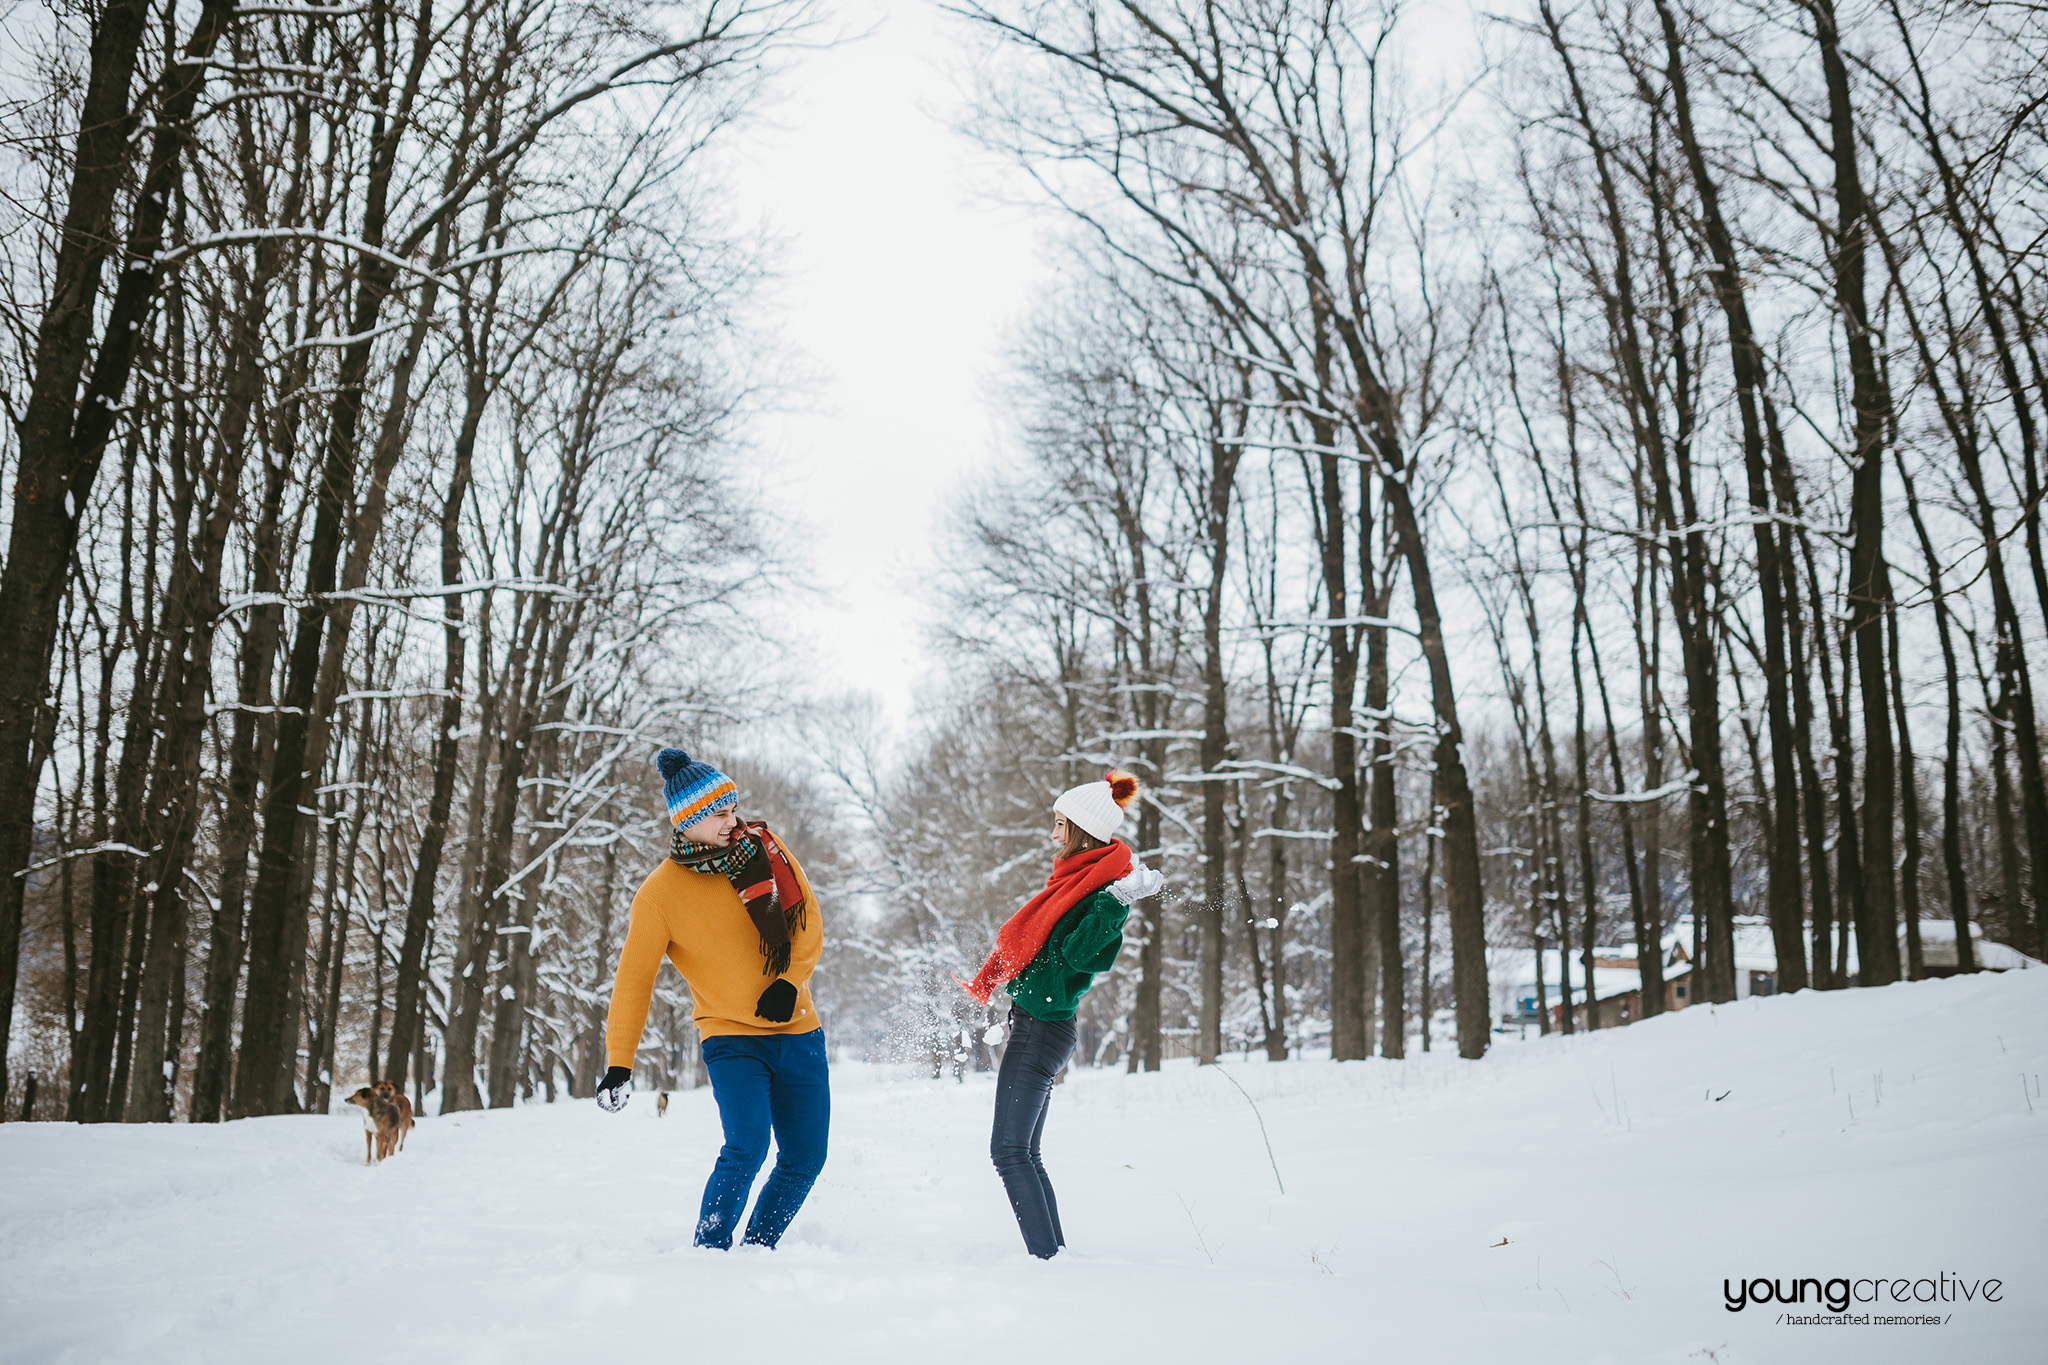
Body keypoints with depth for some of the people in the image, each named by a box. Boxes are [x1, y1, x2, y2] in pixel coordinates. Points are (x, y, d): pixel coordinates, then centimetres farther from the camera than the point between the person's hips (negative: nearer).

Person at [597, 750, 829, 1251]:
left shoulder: (763, 848, -1)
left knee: (805, 1158, 4)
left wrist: (789, 981, -11)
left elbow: (808, 921, 5)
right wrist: (618, 1062, -9)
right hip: (731, 1037, -4)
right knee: (747, 1145, -23)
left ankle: (758, 1251, 22)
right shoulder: (659, 894, -11)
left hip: (798, 1031, 4)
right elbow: (633, 981, -6)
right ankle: (709, 1253, -5)